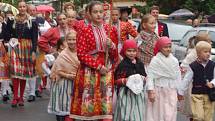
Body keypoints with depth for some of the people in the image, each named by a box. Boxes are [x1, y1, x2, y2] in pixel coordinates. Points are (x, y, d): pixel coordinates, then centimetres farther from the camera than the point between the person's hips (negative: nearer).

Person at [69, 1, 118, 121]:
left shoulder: (111, 30, 7)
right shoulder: (85, 30, -3)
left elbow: (115, 54, 10)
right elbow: (81, 54, -8)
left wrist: (112, 46, -12)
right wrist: (98, 66, -13)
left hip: (106, 71, 3)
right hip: (90, 71, -3)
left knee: (106, 102, 1)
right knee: (88, 102, -1)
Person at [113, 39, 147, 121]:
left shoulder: (140, 64, 9)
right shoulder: (122, 65, -6)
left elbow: (145, 77, 15)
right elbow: (117, 81, -6)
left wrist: (143, 79, -7)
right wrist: (125, 80, -23)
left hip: (138, 93, 4)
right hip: (126, 93, -4)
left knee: (138, 114, 4)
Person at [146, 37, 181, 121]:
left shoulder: (174, 60, 6)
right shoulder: (155, 60, -7)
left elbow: (178, 76, 11)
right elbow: (150, 76, -10)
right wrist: (150, 91, -15)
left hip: (172, 91, 3)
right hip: (159, 91, -3)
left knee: (171, 114, 3)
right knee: (159, 113, 0)